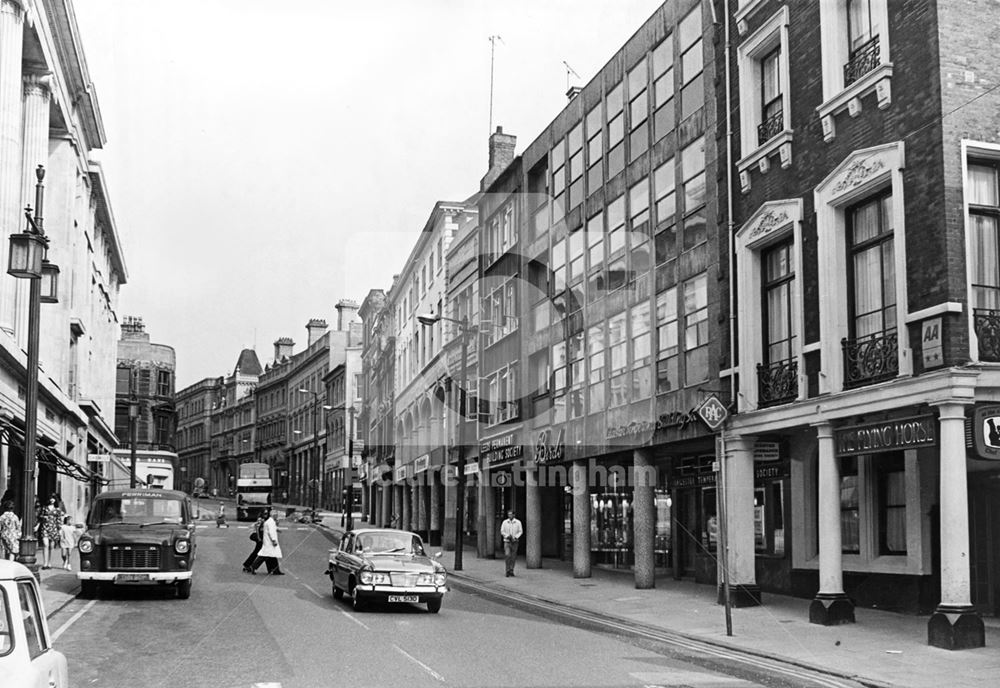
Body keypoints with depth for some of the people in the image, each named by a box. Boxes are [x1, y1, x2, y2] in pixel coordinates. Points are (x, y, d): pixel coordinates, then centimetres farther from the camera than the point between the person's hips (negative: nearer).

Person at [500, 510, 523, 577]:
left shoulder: (518, 522, -1)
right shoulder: (505, 522, 0)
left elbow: (520, 531, 1)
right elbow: (502, 531, 3)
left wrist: (516, 537, -14)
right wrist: (507, 536, -14)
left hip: (514, 542, 1)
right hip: (507, 541, -1)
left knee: (513, 557, 3)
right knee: (507, 555, -15)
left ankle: (511, 571, 15)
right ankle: (508, 571, -6)